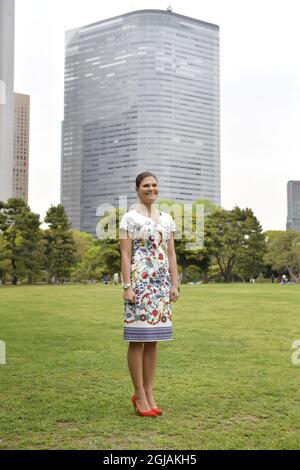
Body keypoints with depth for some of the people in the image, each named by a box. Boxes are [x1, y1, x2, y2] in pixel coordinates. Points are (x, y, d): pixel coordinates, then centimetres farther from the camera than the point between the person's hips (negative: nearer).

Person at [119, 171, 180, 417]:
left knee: (153, 339, 8)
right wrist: (127, 286, -14)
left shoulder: (167, 218, 14)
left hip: (161, 282, 5)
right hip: (139, 280, -5)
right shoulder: (129, 218, -1)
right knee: (138, 338, -1)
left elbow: (171, 254, 12)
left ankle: (149, 393, 16)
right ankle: (139, 395, 7)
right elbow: (125, 255, -6)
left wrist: (175, 284, 6)